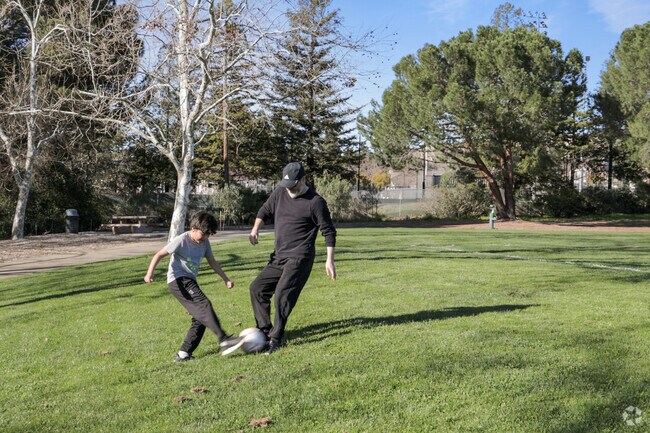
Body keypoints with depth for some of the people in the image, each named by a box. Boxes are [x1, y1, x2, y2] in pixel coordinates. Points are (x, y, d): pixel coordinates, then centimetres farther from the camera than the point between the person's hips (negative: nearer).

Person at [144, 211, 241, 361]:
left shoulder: (204, 243, 8)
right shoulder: (181, 240, -12)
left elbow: (212, 262, 18)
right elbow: (159, 254, -12)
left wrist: (226, 279, 14)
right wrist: (150, 273, -24)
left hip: (190, 281, 9)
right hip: (178, 281, -9)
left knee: (201, 318, 1)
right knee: (204, 305, -24)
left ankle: (183, 354, 6)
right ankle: (224, 340, -32)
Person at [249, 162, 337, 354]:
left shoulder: (315, 201, -11)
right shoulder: (279, 193, 6)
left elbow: (329, 231, -7)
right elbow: (265, 211, 18)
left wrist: (329, 260, -11)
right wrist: (256, 228, -3)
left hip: (299, 258, -7)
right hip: (279, 256, 8)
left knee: (282, 294, -18)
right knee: (257, 288, 6)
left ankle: (276, 339, -7)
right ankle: (265, 330, 16)